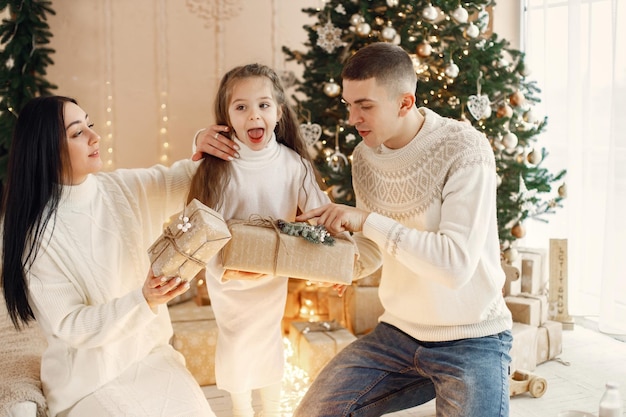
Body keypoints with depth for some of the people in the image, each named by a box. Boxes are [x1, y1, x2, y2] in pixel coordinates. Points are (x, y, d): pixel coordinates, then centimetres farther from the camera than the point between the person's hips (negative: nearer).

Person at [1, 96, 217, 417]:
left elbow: (189, 177, 12)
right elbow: (68, 326, -15)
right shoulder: (37, 233, -14)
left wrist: (206, 147, -11)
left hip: (151, 353, 4)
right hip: (89, 378, -4)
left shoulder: (127, 189, -2)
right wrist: (144, 301, -27)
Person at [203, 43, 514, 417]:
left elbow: (457, 263, -26)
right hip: (398, 331, 5)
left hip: (472, 340, -5)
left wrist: (368, 221, -24)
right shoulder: (365, 155, 3)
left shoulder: (465, 148, -17)